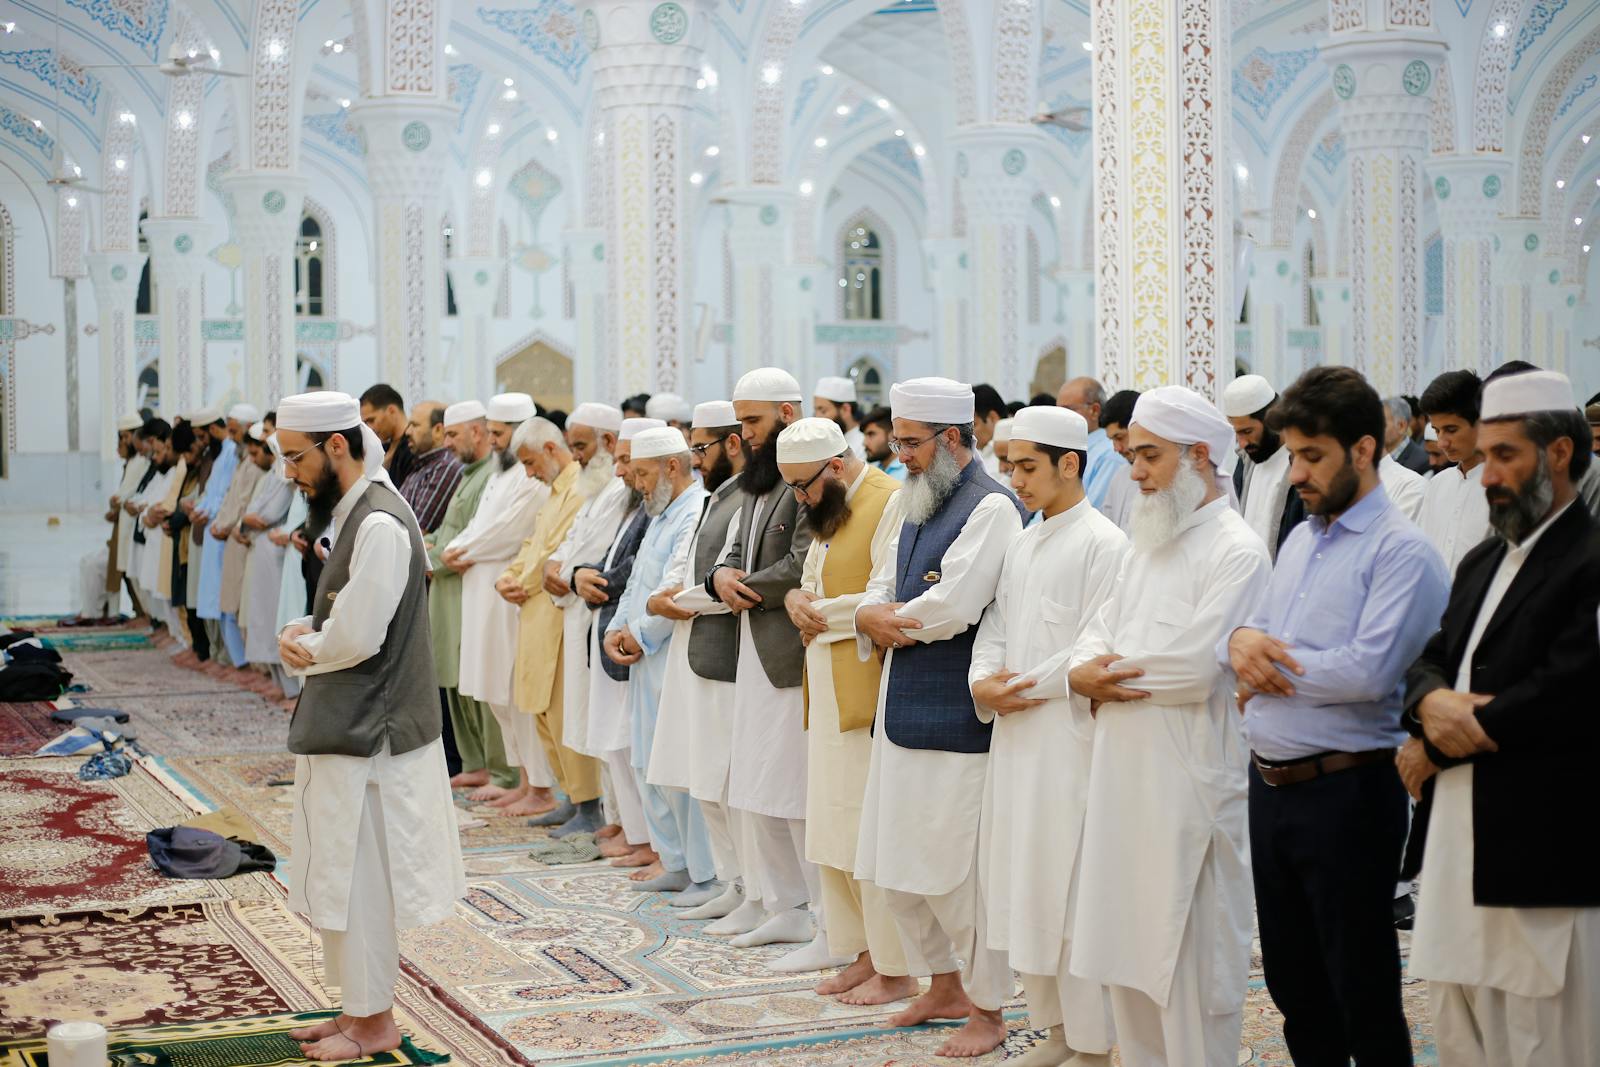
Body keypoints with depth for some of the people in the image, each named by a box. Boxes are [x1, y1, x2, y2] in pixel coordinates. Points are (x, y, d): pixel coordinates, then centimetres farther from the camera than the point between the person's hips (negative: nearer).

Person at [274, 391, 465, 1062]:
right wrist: (301, 634, -1)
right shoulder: (355, 512, 12)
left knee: (355, 880, 1)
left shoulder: (380, 524, -20)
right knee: (343, 878, 17)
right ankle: (360, 1009, 27)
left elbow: (357, 638, -24)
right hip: (347, 730, 10)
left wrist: (301, 647, -5)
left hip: (366, 737, -10)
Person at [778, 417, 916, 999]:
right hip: (831, 699, 10)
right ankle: (865, 954, 22)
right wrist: (798, 598, 0)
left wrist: (824, 615, -11)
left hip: (872, 697, -10)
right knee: (837, 827, 12)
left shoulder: (891, 504, -13)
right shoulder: (827, 513, 18)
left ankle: (895, 969, 5)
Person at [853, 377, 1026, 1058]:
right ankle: (944, 987, 31)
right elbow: (879, 590, 18)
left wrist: (883, 620, -4)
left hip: (957, 716, -9)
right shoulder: (917, 508, 16)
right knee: (898, 867, 15)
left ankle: (988, 1009, 12)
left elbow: (952, 609, -22)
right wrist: (871, 617, -6)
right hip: (903, 712, 9)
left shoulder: (992, 507, -13)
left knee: (958, 869, -2)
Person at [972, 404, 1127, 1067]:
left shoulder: (1102, 543, -10)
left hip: (1069, 738, -8)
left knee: (1066, 886, -4)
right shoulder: (1022, 545, 14)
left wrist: (1019, 687, -11)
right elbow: (996, 628, 17)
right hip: (1015, 736, 8)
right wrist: (983, 681, -3)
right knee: (1020, 883, 12)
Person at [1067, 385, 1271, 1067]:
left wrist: (1108, 676, -7)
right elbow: (1097, 638, 15)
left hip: (1190, 779, -8)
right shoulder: (1148, 546, 16)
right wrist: (1086, 672, -8)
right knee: (1127, 944, 14)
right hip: (1124, 773, 8)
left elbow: (1196, 668, -20)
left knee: (1190, 958, -1)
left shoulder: (1236, 551, -12)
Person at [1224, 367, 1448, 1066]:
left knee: (1363, 995, 3)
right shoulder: (1300, 541, 15)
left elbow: (1368, 670, -24)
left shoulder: (1402, 551, -12)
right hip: (1271, 785, 8)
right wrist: (1241, 641, -8)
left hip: (1344, 792, -8)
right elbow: (1250, 636, 15)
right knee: (1294, 984, 17)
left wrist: (1271, 664, -11)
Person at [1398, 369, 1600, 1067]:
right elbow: (1431, 659, 15)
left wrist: (1435, 747, -11)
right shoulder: (1483, 562, 17)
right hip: (1456, 846, 8)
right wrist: (1431, 701, -10)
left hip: (1539, 859, -8)